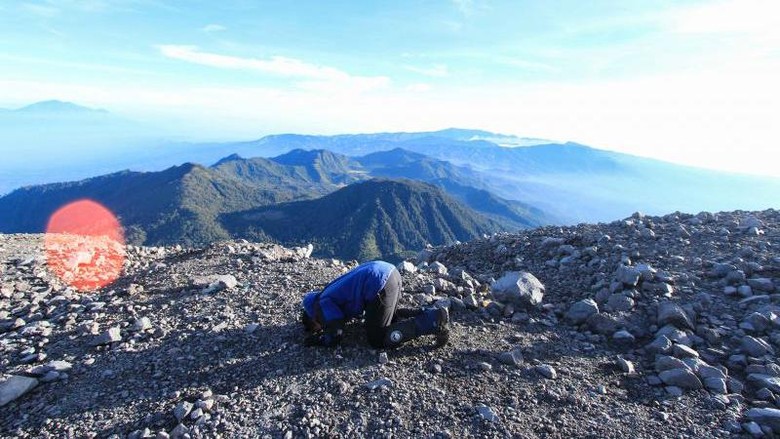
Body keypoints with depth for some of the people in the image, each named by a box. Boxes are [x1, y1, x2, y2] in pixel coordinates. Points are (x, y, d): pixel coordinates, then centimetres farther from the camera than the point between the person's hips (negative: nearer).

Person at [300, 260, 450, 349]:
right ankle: (433, 315, 14)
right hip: (390, 272, 10)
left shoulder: (323, 304, 5)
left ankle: (433, 323, -8)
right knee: (392, 316, 32)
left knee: (378, 340, 2)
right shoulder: (328, 294, 30)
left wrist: (318, 340, 15)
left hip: (379, 284, -10)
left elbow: (335, 335, -1)